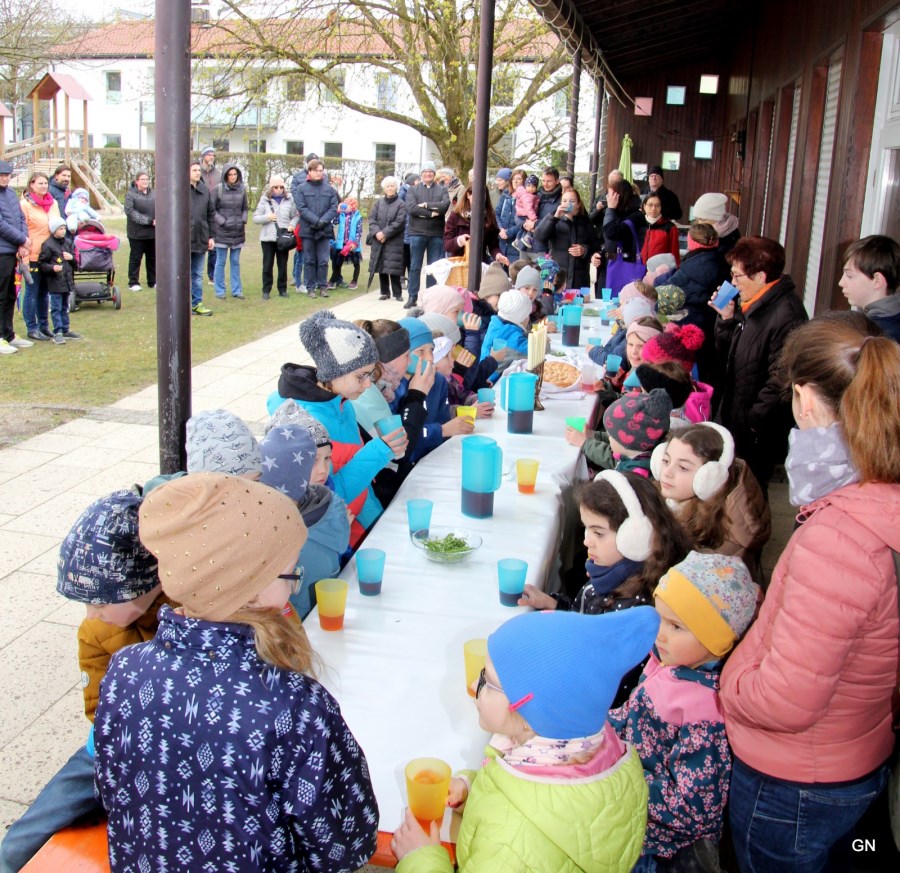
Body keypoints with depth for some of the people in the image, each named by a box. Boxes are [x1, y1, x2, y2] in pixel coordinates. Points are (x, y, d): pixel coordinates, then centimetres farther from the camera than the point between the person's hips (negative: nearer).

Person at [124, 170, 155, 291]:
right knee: (135, 258, 3)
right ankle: (133, 282, 10)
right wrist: (149, 221, -19)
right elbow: (130, 211, -15)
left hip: (153, 232, 5)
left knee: (152, 258, 12)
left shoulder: (154, 193, 9)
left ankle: (152, 281, 23)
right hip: (137, 233, -5)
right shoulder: (131, 194, -6)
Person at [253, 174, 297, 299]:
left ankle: (282, 289, 19)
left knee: (283, 265, 9)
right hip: (268, 238, -1)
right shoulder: (264, 200, 2)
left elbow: (295, 216, 7)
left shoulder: (289, 199, 3)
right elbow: (255, 218, 1)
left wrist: (292, 225, -12)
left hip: (284, 237, 1)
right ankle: (266, 290, 12)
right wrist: (267, 217, -16)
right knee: (267, 265, 4)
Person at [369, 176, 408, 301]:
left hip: (394, 242, -4)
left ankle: (397, 293, 0)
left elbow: (399, 223, -10)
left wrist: (385, 233, -15)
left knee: (393, 267, -8)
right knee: (381, 267, 6)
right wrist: (376, 232, -12)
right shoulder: (378, 203, 12)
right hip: (378, 240, 4)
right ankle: (385, 292, 14)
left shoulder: (401, 204, -1)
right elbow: (372, 218, 6)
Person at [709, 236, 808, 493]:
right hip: (734, 423, 9)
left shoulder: (786, 316, -22)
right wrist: (726, 319, 3)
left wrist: (753, 420, -19)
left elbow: (781, 380, -25)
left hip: (757, 435, -9)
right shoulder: (753, 309, 10)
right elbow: (726, 355, 16)